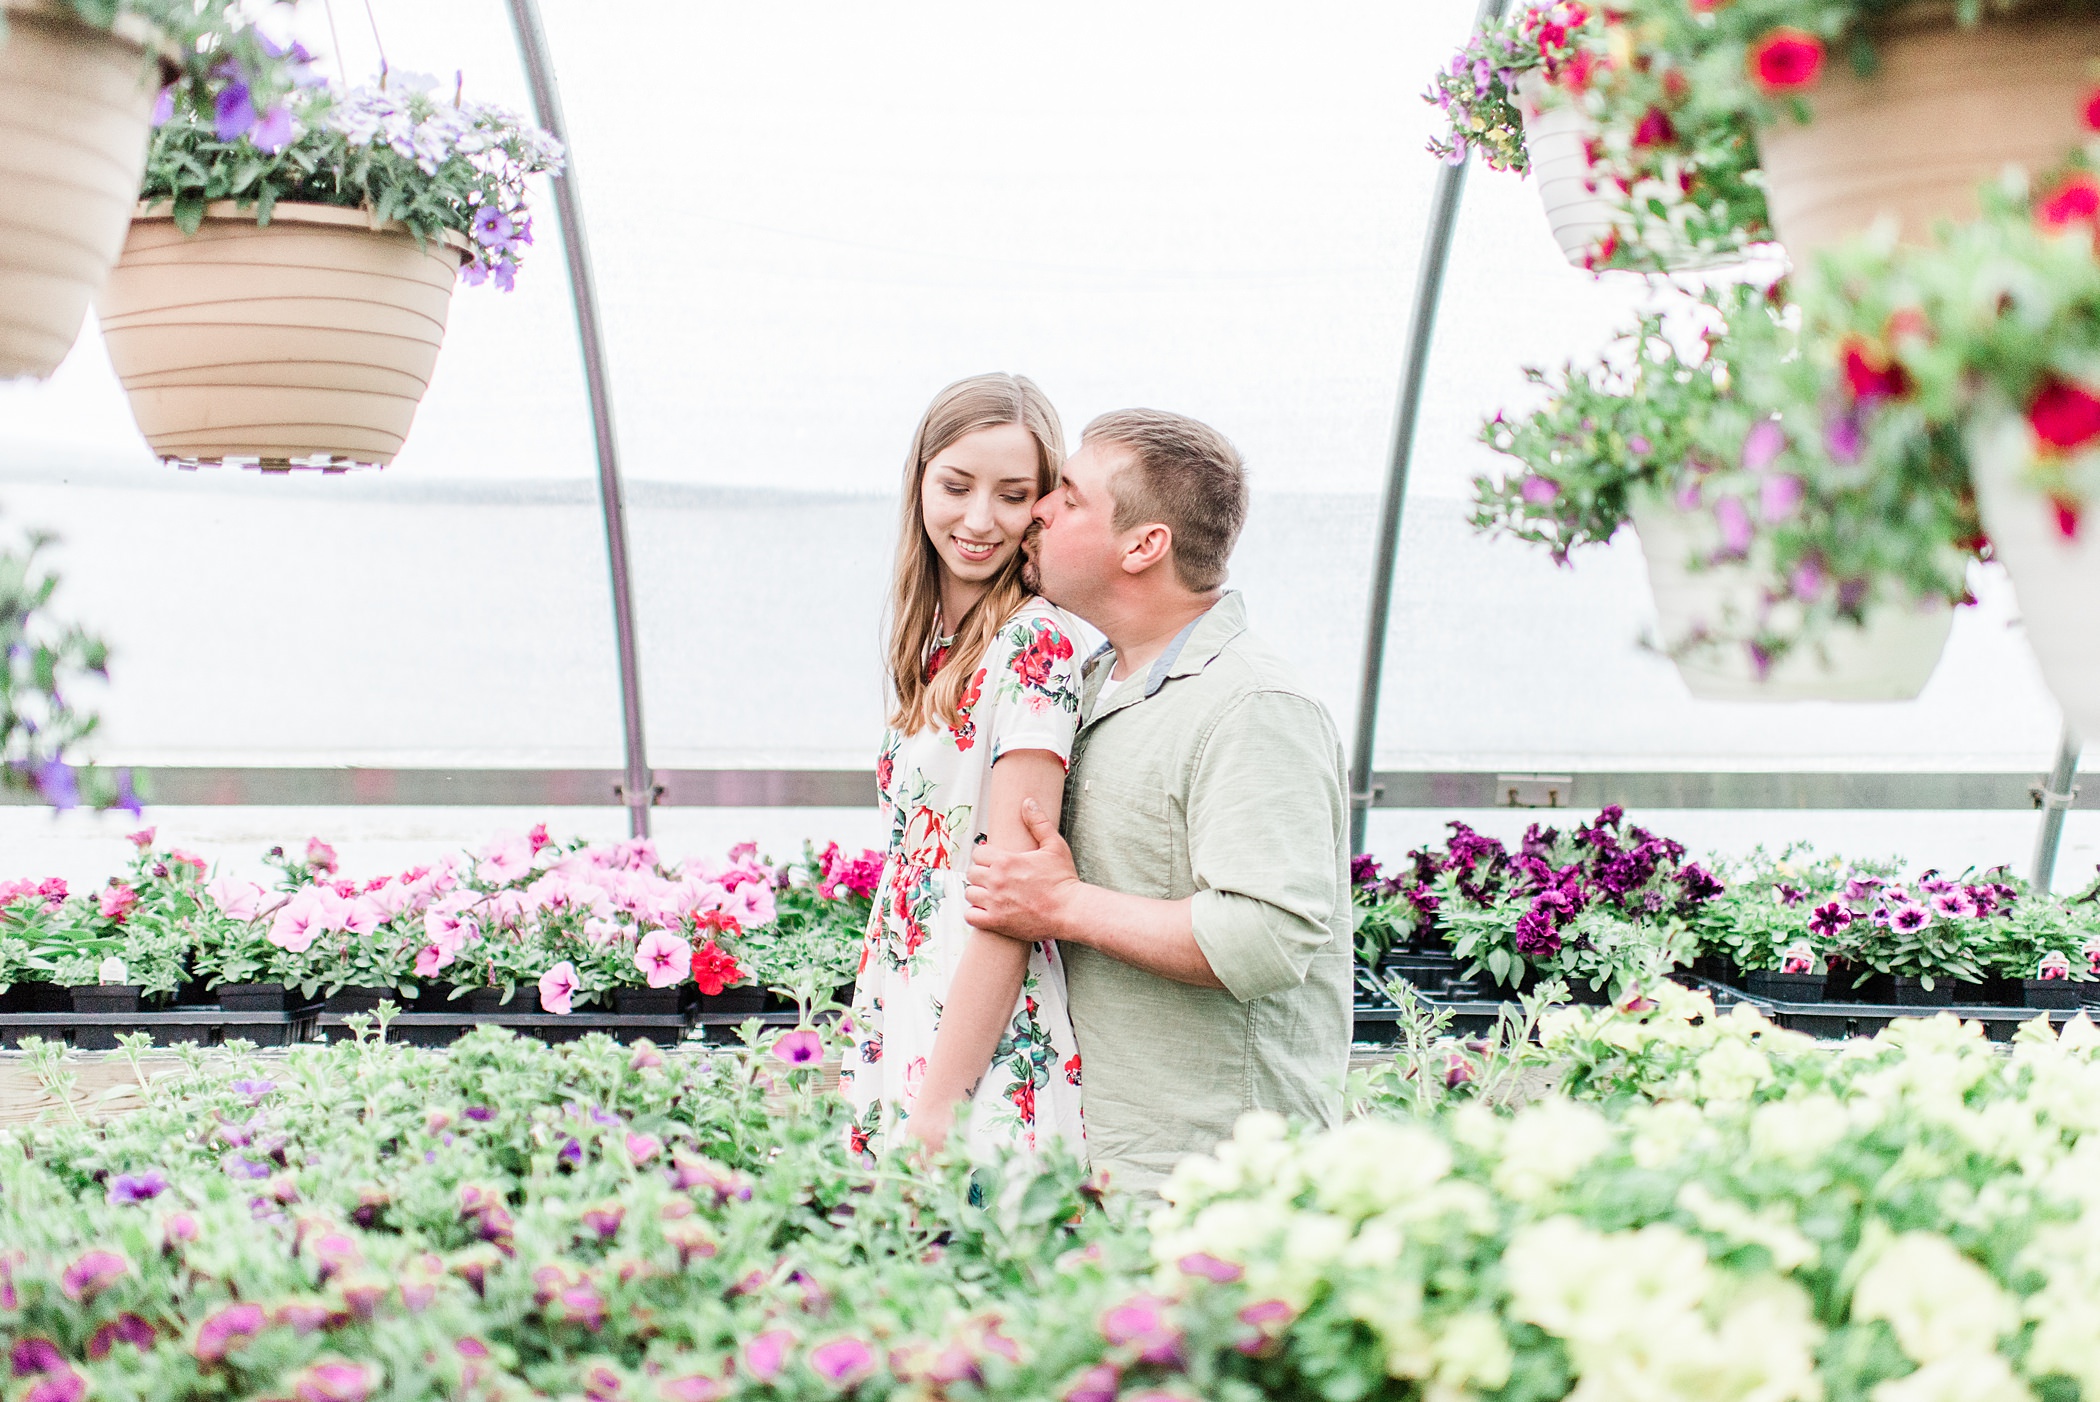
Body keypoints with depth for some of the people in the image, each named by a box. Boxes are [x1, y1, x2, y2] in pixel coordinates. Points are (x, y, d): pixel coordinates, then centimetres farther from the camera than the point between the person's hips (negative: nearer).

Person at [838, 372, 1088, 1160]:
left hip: (987, 1063, -8)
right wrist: (858, 1067, 13)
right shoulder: (932, 643, 12)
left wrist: (938, 1110, -18)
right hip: (900, 1047, 8)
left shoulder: (1033, 644, -12)